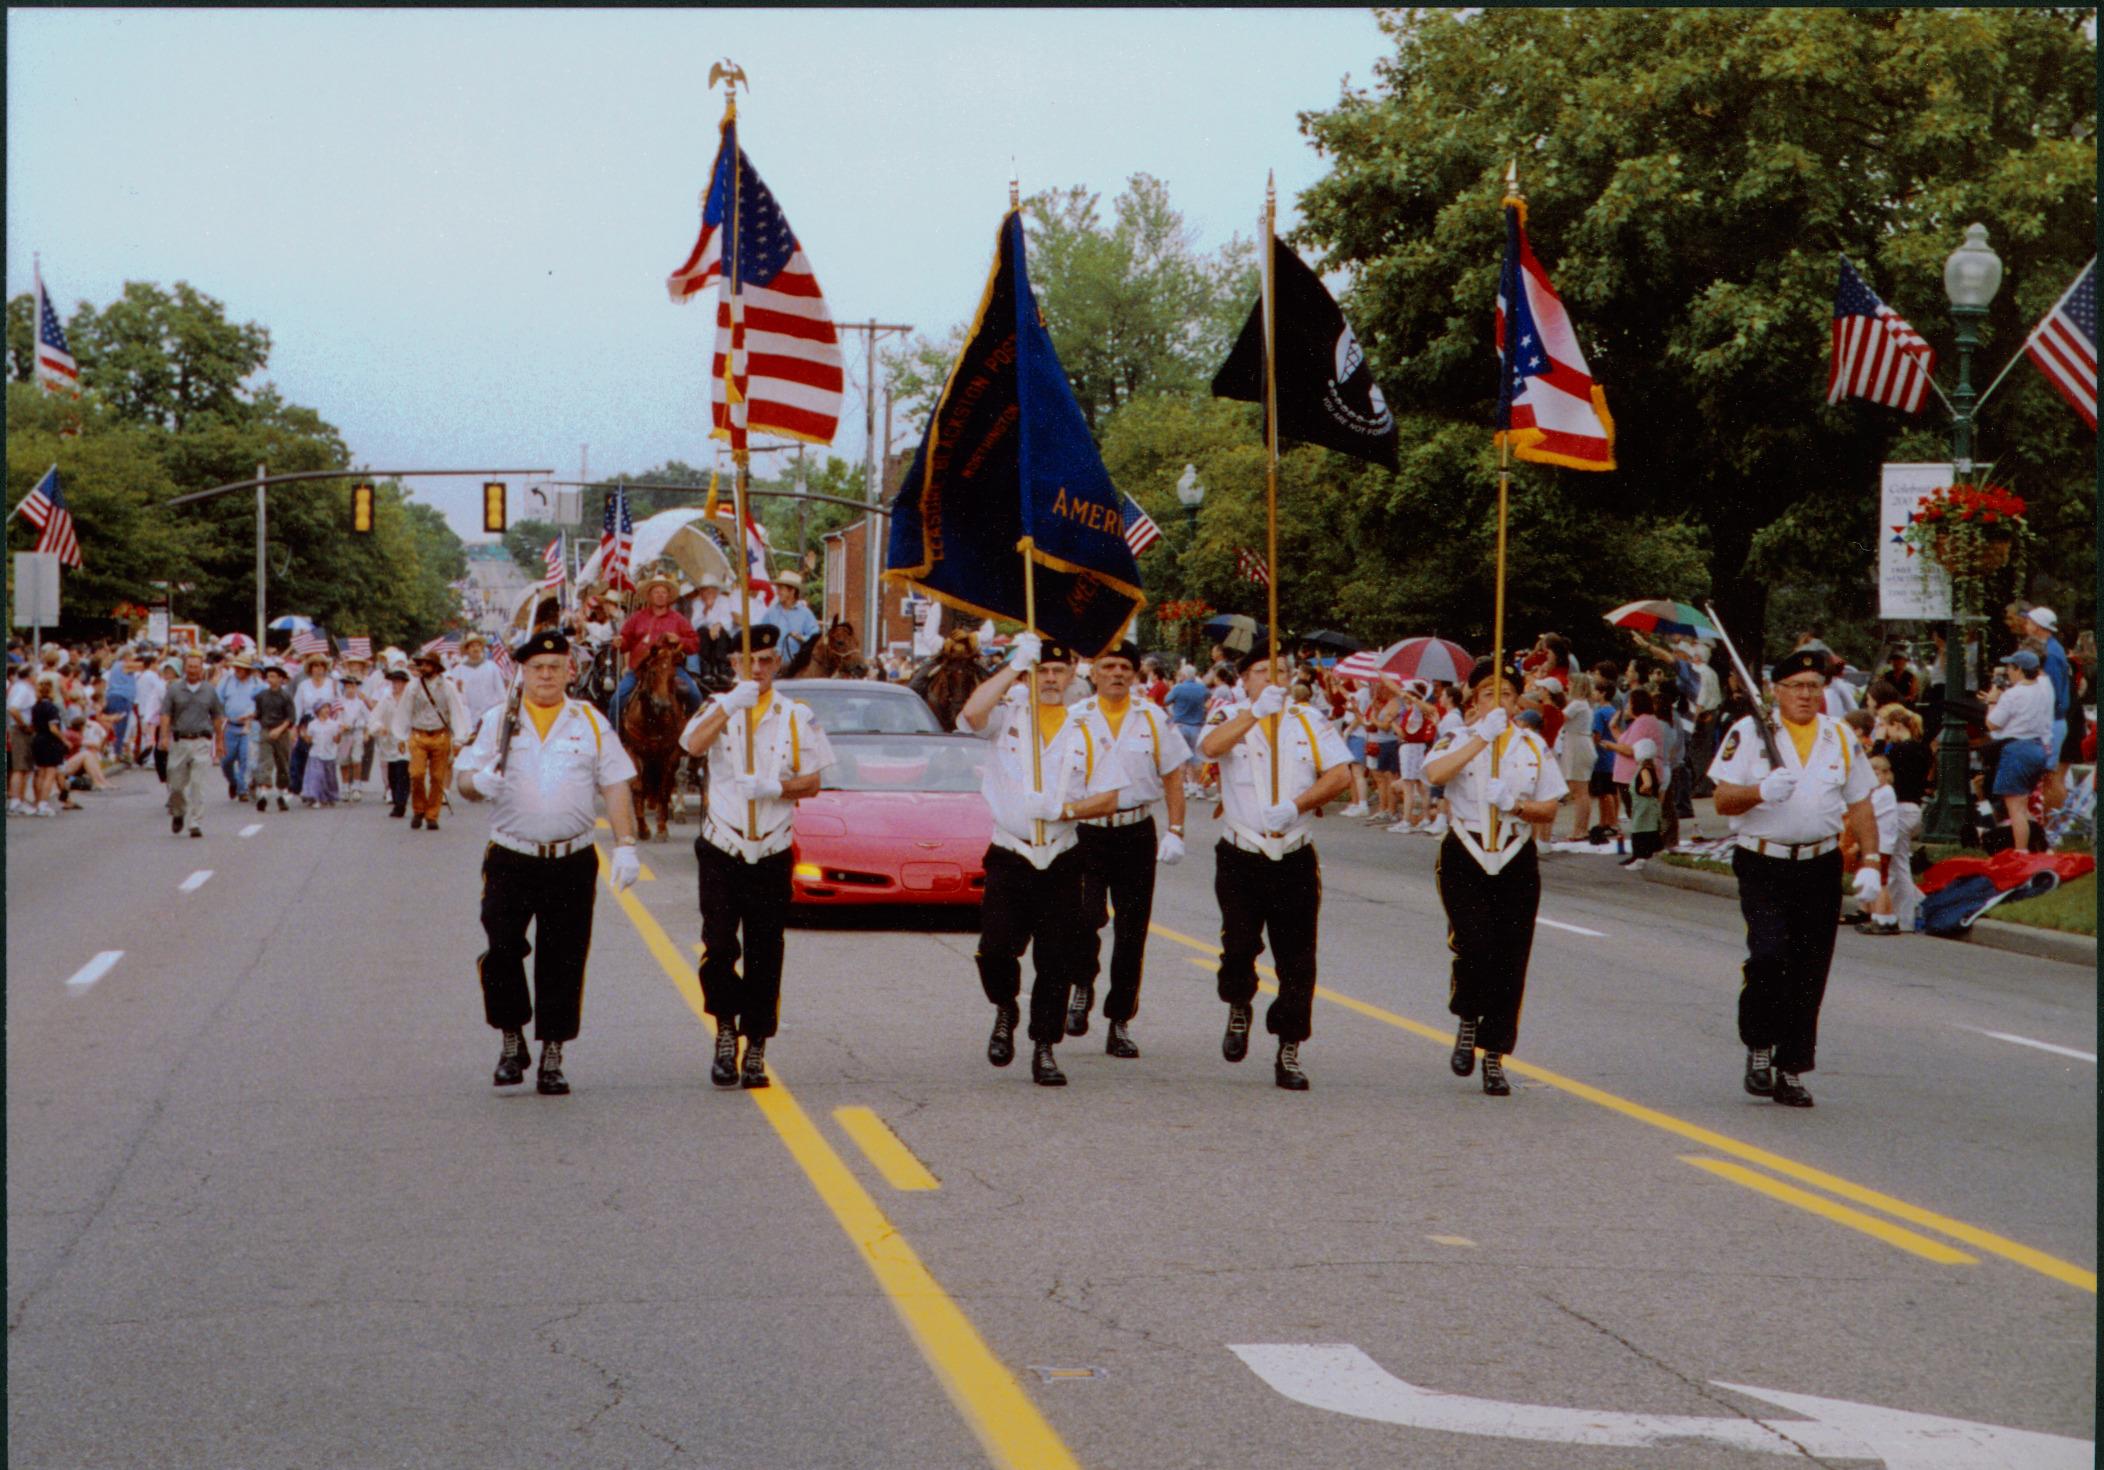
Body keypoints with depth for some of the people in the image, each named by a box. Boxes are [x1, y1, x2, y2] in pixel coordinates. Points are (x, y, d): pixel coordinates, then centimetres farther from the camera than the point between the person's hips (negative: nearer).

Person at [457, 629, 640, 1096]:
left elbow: (615, 786, 5)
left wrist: (625, 844, -6)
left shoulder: (590, 722, 7)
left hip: (573, 862, 0)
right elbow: (466, 777, 5)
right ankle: (511, 1041, 11)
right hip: (511, 860, 0)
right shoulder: (499, 723, 7)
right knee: (500, 952, -9)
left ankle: (552, 1058, 11)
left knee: (563, 962, 1)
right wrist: (478, 783, -20)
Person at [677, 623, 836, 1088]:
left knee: (764, 956, 2)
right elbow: (693, 744, -17)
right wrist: (732, 704, -28)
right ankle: (726, 1030, 8)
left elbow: (813, 782, 5)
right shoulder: (719, 708, 4)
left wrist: (776, 787, -15)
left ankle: (755, 1052, 11)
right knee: (719, 946, -13)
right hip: (720, 853, -1)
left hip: (772, 854, 1)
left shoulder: (797, 716, 7)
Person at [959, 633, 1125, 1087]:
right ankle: (1005, 1010, 19)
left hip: (1062, 863, 2)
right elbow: (972, 714, -20)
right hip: (1009, 858, -1)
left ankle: (1044, 1049, 13)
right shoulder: (1007, 715, 4)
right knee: (996, 949, -12)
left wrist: (1063, 809, -12)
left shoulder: (1087, 729, 8)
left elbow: (1108, 799, 5)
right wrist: (1015, 666, -18)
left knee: (1056, 962, 1)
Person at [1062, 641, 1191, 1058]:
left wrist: (1175, 831, -1)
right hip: (1086, 833, -2)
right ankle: (1082, 984, 7)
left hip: (1137, 834, 2)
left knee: (1132, 930, 4)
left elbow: (1172, 778, 9)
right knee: (1087, 914, -22)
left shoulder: (1153, 719, 6)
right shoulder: (1073, 719, 1)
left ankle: (1120, 1023, 14)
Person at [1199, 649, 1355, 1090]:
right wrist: (1257, 710, -24)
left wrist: (1297, 804, -15)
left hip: (1296, 859, 1)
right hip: (1241, 859, -1)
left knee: (1297, 959, -1)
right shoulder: (1230, 717, 3)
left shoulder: (1310, 720, 7)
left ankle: (1289, 1053, 8)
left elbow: (1341, 773, -3)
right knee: (1239, 945, -8)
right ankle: (1239, 1008, 24)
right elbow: (1211, 747, -19)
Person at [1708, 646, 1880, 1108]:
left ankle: (1792, 1069, 12)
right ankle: (1759, 1047, 2)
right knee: (1769, 955, -19)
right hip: (1763, 866, -3)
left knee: (1810, 971, 3)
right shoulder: (1749, 733, 0)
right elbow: (1723, 800, -3)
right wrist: (1761, 792, -23)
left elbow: (1860, 805, 14)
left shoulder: (1840, 736, 12)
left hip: (1821, 866, 3)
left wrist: (1869, 862, 4)